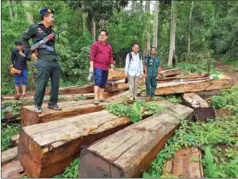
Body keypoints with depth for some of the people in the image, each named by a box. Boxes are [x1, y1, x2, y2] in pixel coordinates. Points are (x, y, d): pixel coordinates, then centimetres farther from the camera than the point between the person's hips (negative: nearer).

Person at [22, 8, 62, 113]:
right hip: (44, 61, -6)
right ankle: (37, 105, 10)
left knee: (56, 84, 5)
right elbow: (24, 39, 10)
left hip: (55, 60, 6)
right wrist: (31, 52, 2)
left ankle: (53, 103, 18)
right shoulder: (34, 28, 3)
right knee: (41, 84, -5)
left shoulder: (51, 31, 19)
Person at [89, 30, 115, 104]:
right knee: (98, 81, -17)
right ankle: (96, 98, -18)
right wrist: (91, 67, -13)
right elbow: (92, 56, -6)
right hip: (97, 67, -6)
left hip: (105, 68, 6)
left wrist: (112, 67, 11)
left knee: (103, 83, 9)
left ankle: (101, 97, 18)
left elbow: (111, 57, 17)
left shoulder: (109, 46, 15)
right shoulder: (95, 44, 0)